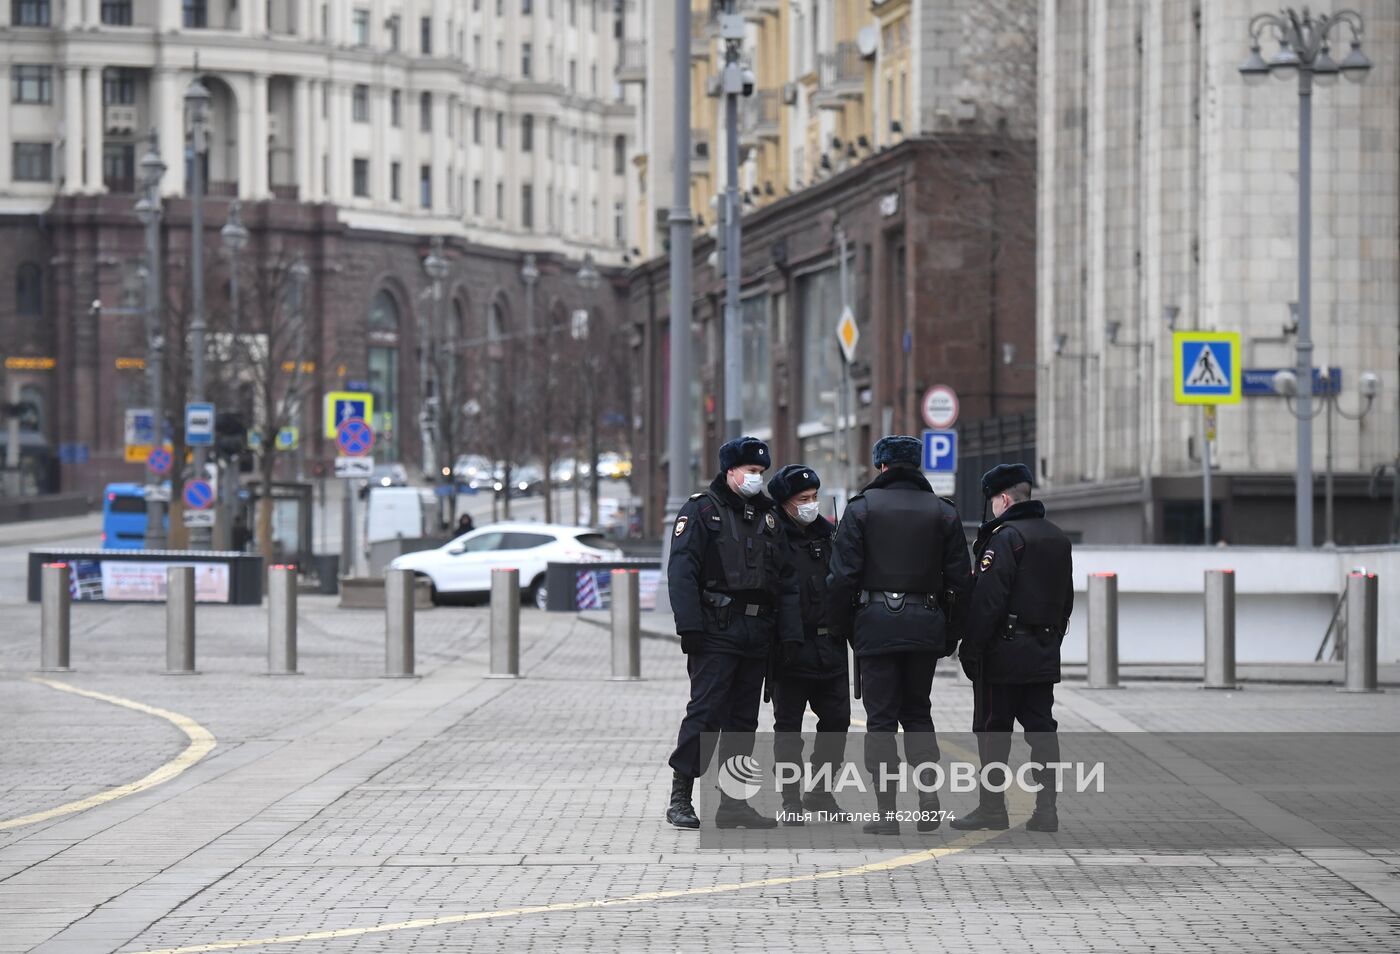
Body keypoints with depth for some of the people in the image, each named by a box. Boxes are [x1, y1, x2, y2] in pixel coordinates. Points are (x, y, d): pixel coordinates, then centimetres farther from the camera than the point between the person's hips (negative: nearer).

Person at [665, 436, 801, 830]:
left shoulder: (768, 516, 17)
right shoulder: (701, 511, -3)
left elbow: (787, 580, 18)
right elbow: (681, 572, -11)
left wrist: (790, 634, 9)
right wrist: (690, 627, -19)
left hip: (757, 635, 7)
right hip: (716, 631, -7)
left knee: (743, 719, 8)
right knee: (705, 712, -11)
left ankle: (732, 802, 13)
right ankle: (680, 798, -7)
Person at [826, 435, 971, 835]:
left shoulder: (861, 508, -2)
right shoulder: (943, 512, 7)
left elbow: (843, 576, -6)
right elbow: (959, 579, 6)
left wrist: (841, 628, 4)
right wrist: (950, 636, 13)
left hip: (876, 622, -3)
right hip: (925, 625, 3)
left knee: (881, 717, 1)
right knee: (918, 712, 16)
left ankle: (887, 813, -2)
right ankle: (929, 794, 4)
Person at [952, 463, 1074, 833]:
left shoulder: (1005, 537, -13)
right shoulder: (1058, 538, 14)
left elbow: (987, 600, -18)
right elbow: (1066, 599, 20)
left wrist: (971, 650, -14)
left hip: (1004, 651, -8)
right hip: (1045, 656, 8)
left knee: (993, 731, -1)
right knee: (1042, 730, 7)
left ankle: (992, 808, 1)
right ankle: (1046, 810, 5)